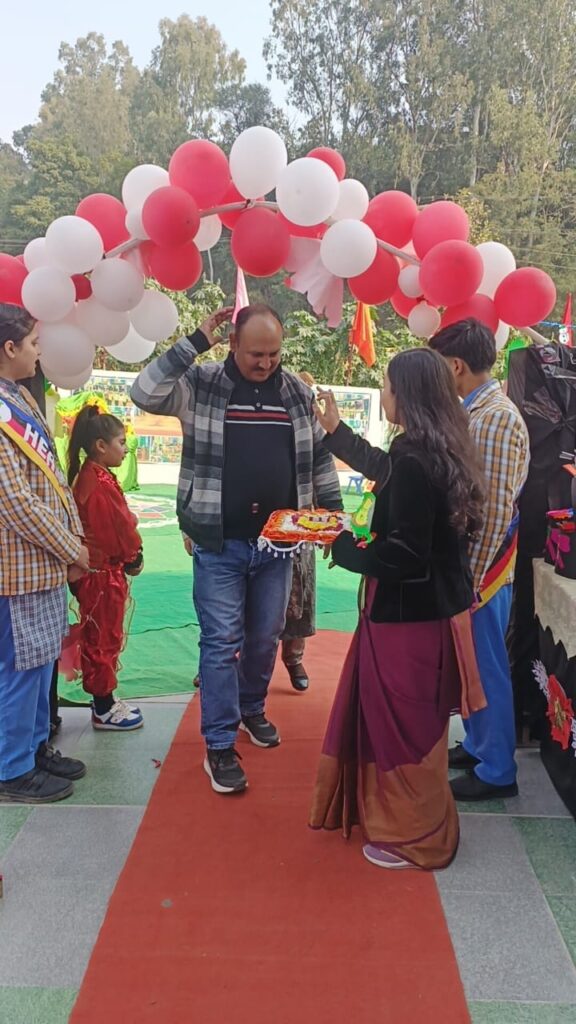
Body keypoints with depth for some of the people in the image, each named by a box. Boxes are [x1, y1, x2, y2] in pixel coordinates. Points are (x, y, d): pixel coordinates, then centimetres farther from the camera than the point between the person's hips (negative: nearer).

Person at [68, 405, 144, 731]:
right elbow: (117, 529, -21)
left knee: (104, 639, 18)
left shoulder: (93, 477, 9)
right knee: (103, 640, 2)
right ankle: (103, 710, 15)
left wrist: (131, 554, 2)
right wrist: (134, 557, -5)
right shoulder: (99, 484, -23)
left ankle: (106, 700, 30)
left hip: (105, 572, 10)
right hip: (103, 574, -10)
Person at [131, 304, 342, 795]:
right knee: (221, 641, 0)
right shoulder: (202, 384, -4)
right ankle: (219, 745, 10)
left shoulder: (298, 393, 6)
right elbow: (144, 392, -20)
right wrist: (195, 343, -20)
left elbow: (320, 458, 12)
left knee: (266, 637, 16)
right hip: (219, 543, -3)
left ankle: (252, 709, 39)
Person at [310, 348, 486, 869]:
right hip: (434, 606, 9)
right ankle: (402, 817, 40)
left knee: (404, 728, 7)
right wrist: (335, 430, 38)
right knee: (405, 723, 23)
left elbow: (404, 555, -27)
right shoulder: (441, 453, 6)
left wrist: (341, 547, -12)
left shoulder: (414, 463, -25)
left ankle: (416, 839, 25)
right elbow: (380, 466, 26)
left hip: (408, 617, -9)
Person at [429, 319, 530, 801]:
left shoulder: (497, 418, -19)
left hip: (482, 567, -9)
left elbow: (497, 510, -22)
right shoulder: (475, 413, 9)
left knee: (487, 666, 4)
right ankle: (476, 745, 36)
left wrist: (472, 578, -18)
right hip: (465, 562, 9)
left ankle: (497, 770, 19)